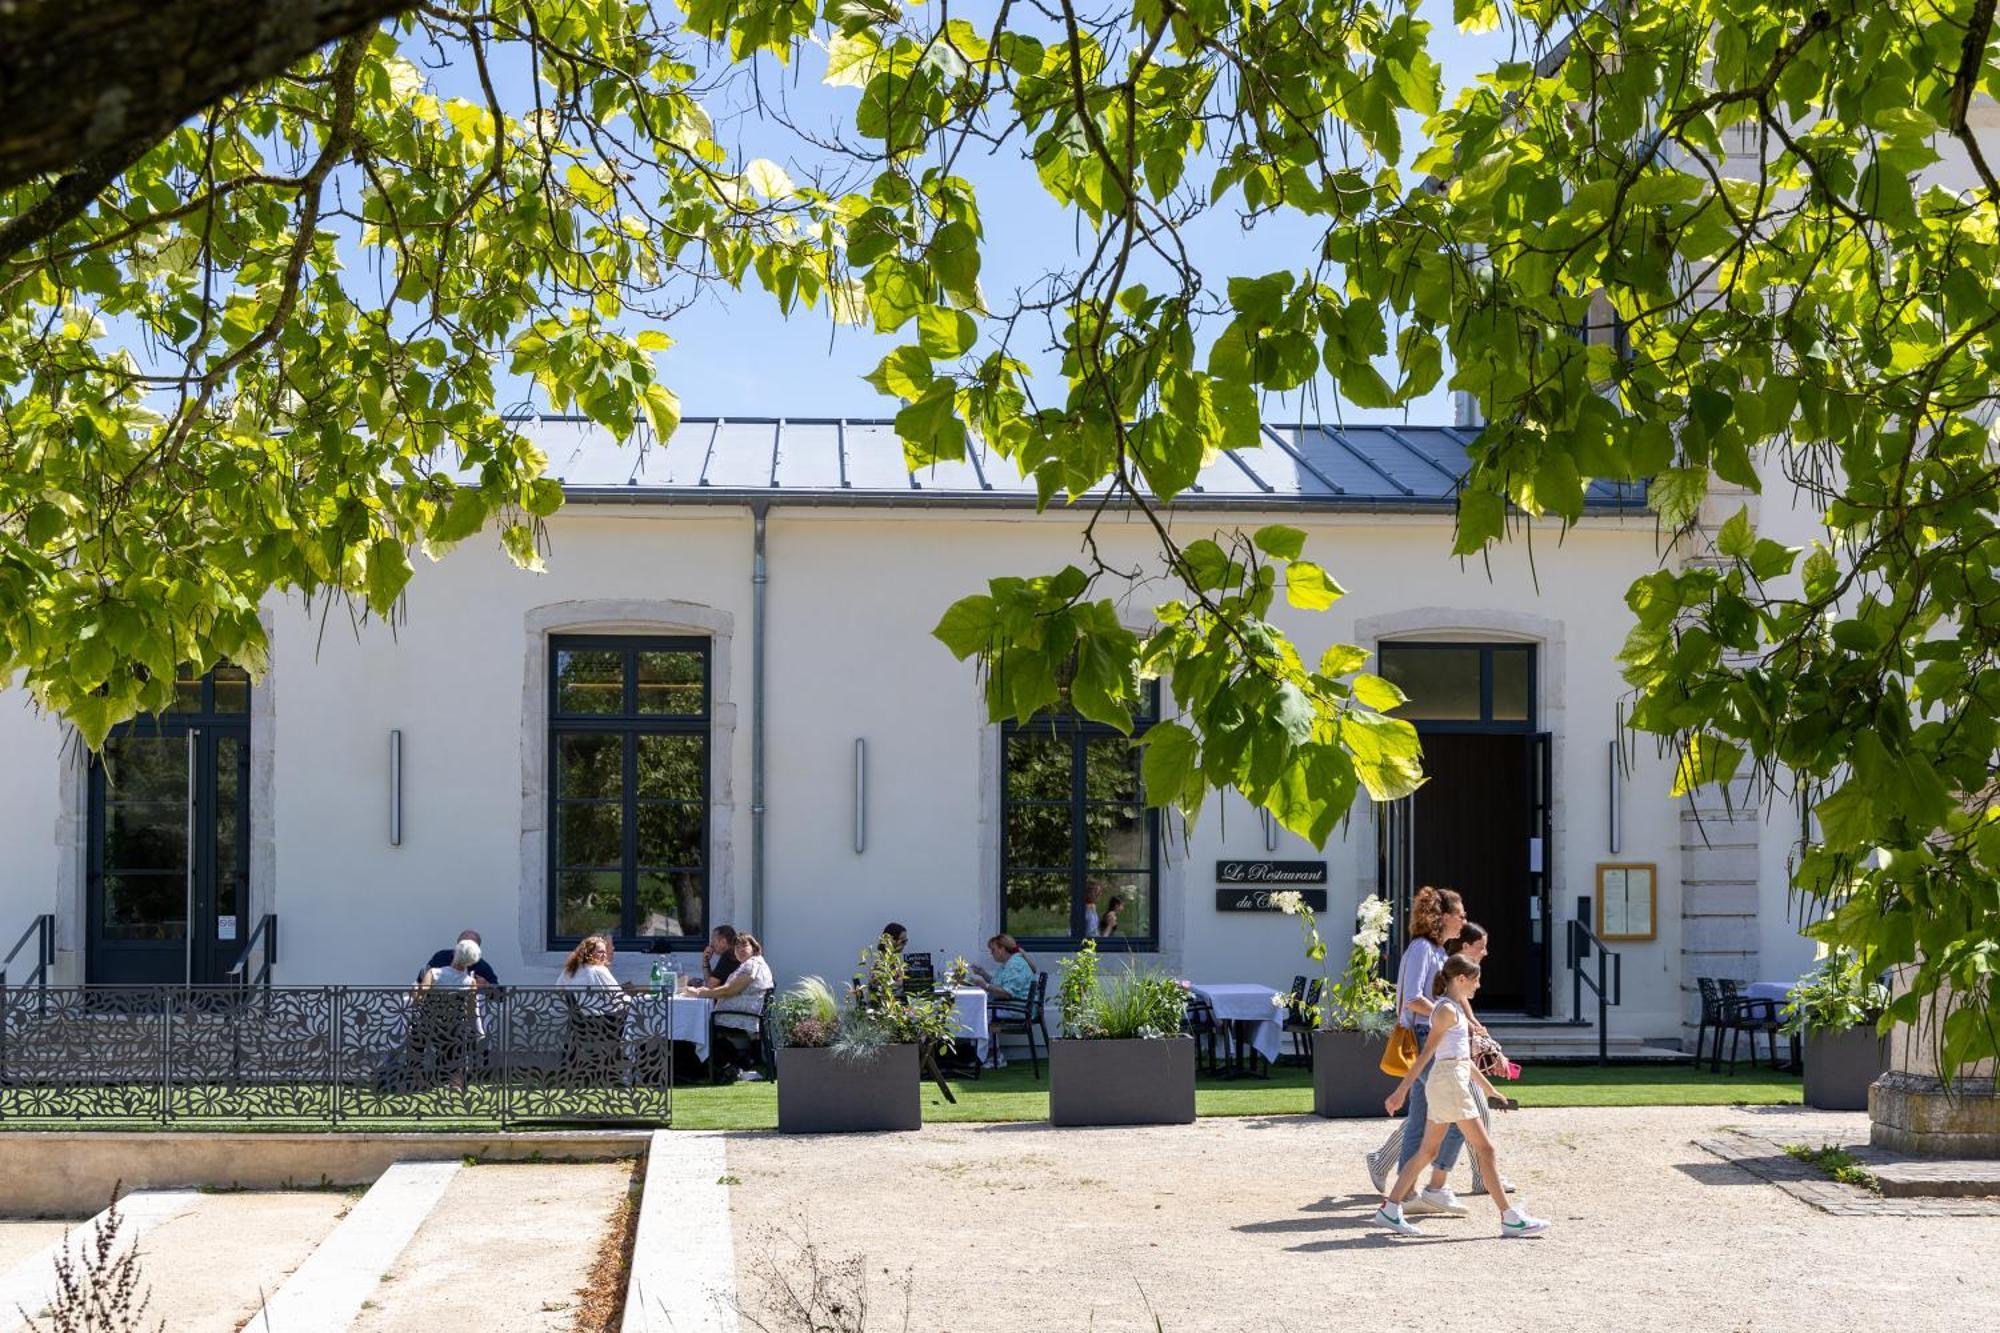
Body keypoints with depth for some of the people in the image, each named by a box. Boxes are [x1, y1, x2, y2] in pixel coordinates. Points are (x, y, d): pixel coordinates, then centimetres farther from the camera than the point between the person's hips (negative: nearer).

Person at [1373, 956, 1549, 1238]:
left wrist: (1489, 1090, 26)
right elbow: (1426, 1054, -15)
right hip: (1450, 1081, -10)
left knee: (1427, 1150, 11)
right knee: (1485, 1149, -7)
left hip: (1450, 1084, 10)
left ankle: (1390, 1210, 11)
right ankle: (1511, 1219, -6)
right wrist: (1402, 1091, -17)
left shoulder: (1455, 1008, 19)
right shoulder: (1447, 1010, -11)